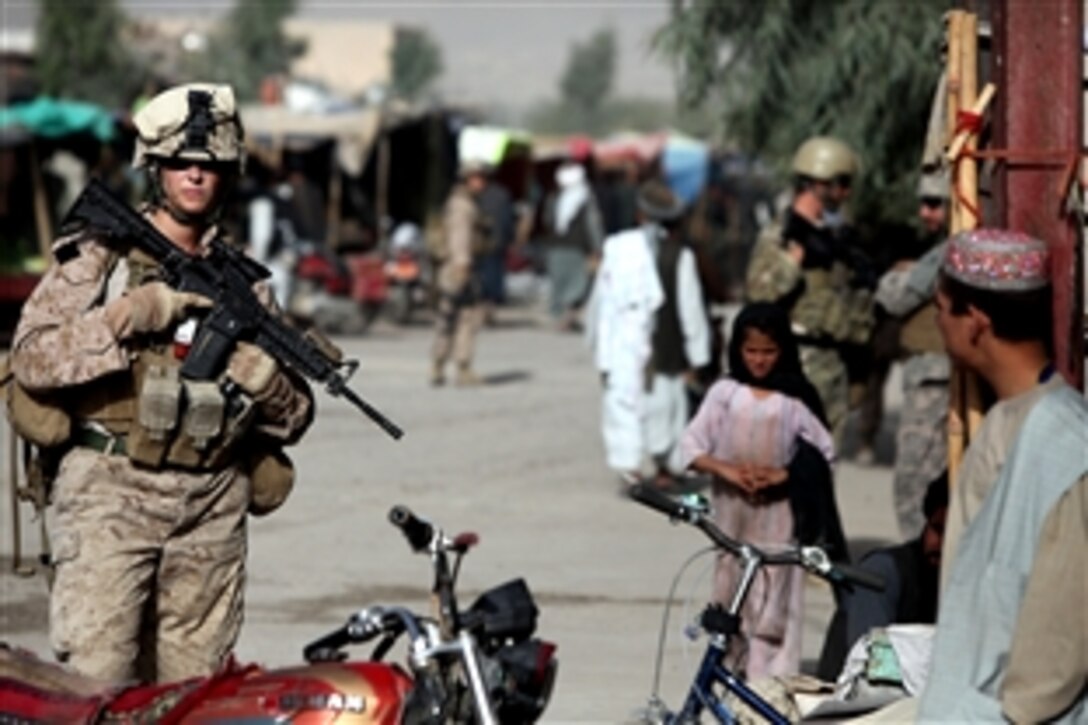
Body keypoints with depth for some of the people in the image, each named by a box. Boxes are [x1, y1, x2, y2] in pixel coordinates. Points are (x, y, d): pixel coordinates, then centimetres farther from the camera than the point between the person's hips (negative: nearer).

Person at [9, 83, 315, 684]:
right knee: (95, 680, -13)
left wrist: (266, 381, -6)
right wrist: (130, 315, -14)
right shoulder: (97, 257, 5)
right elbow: (30, 359, -8)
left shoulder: (242, 279, 16)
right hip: (110, 492, -4)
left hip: (211, 506, 4)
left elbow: (294, 419, 16)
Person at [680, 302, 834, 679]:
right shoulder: (725, 393, 2)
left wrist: (784, 474, -16)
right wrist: (726, 469, -16)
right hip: (731, 510, 2)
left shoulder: (796, 398, -2)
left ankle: (774, 680, -4)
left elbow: (824, 451, -2)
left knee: (776, 601, -5)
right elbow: (692, 445, -1)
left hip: (779, 511, -2)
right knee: (731, 593, 7)